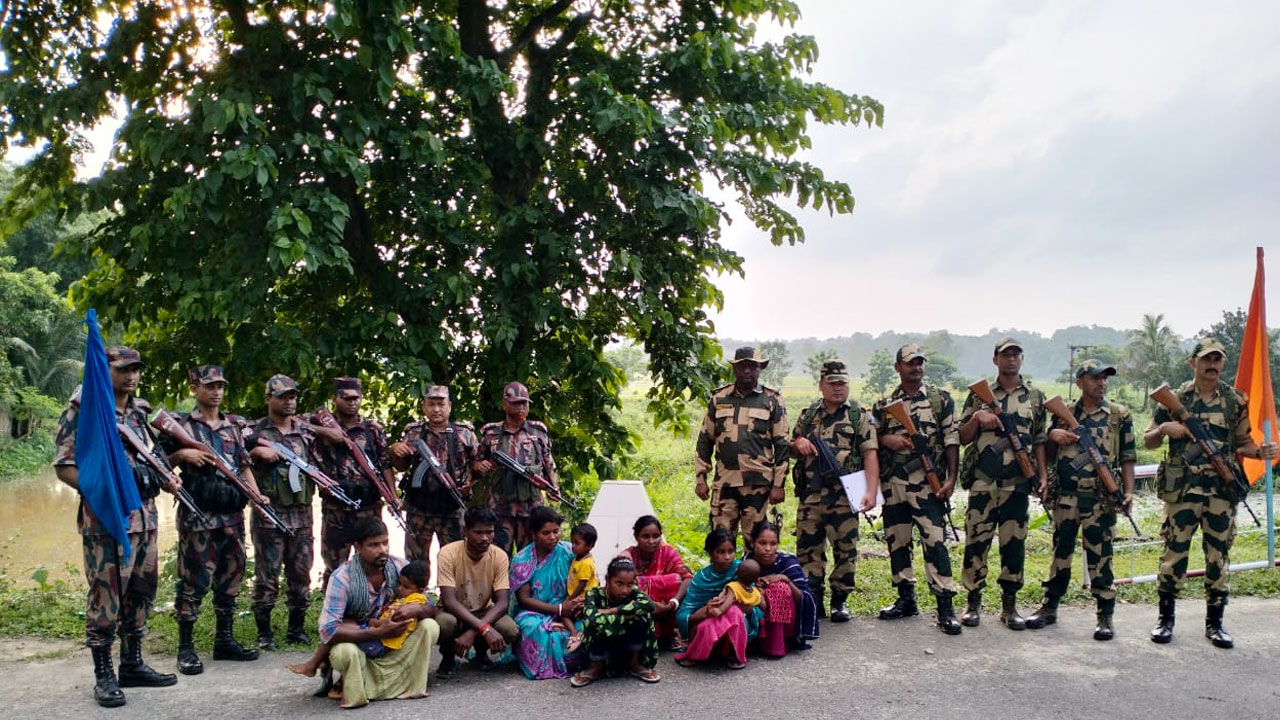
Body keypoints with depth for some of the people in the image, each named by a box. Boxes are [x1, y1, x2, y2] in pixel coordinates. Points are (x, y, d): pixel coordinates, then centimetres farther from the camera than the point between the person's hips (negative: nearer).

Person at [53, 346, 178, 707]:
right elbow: (64, 466, -9)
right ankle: (104, 675, 8)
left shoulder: (144, 411, 14)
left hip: (144, 517, 7)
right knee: (105, 596, -3)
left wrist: (163, 479, 3)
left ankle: (132, 664, 24)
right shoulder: (84, 410, -7)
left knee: (140, 592, 12)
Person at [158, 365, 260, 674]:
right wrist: (182, 454, -17)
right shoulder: (180, 424, 0)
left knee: (230, 578, 11)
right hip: (198, 516, -5)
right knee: (193, 581, -3)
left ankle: (225, 639, 23)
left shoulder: (235, 426, 14)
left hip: (232, 514, 5)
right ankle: (186, 648, 6)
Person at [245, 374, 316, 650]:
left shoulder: (306, 431, 12)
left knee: (300, 573, 9)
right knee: (267, 575, 0)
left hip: (301, 514, 4)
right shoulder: (255, 431, 1)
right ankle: (264, 632, 10)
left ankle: (297, 628, 20)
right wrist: (256, 452, -18)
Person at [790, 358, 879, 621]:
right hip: (809, 496, 3)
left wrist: (871, 491, -17)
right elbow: (792, 451, 24)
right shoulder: (807, 415, 14)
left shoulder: (860, 416, 3)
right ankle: (812, 600, 16)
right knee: (808, 549, 5)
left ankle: (839, 601, 15)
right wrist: (798, 444, -1)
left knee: (845, 550, 2)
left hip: (843, 498, -3)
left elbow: (870, 454, -5)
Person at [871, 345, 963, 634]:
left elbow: (952, 440, 0)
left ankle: (945, 607, -3)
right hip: (893, 485, 4)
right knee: (897, 543, 10)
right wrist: (886, 440, -7)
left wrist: (951, 478, -8)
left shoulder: (941, 398, 3)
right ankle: (906, 600, 22)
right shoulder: (884, 405, 10)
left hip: (929, 484, -4)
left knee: (935, 542, -8)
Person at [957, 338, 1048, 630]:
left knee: (1014, 543, 5)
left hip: (1017, 483, 1)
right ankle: (973, 602, 12)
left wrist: (1043, 475, 4)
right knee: (976, 541, 1)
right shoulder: (979, 394, 6)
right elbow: (963, 438, 6)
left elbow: (1039, 440, 14)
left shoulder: (1035, 396, 10)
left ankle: (1009, 605, 15)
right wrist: (977, 417, -13)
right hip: (982, 482, -1)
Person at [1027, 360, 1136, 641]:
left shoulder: (1119, 415, 3)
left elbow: (1127, 458, 3)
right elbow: (1049, 453, 14)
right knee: (1060, 552, 11)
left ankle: (1105, 617, 9)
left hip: (1101, 500, -2)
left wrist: (1128, 492, -8)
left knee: (1100, 558, 1)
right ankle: (1049, 608, 21)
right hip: (1066, 497, 2)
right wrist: (1053, 436, -8)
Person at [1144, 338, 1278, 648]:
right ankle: (1165, 619, 15)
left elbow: (1242, 443, 12)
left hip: (1222, 492, 1)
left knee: (1218, 557, 7)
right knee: (1174, 555, 3)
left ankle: (1214, 623, 18)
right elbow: (1148, 442, 7)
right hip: (1181, 491, -1)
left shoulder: (1236, 401, 6)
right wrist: (1164, 428, -13)